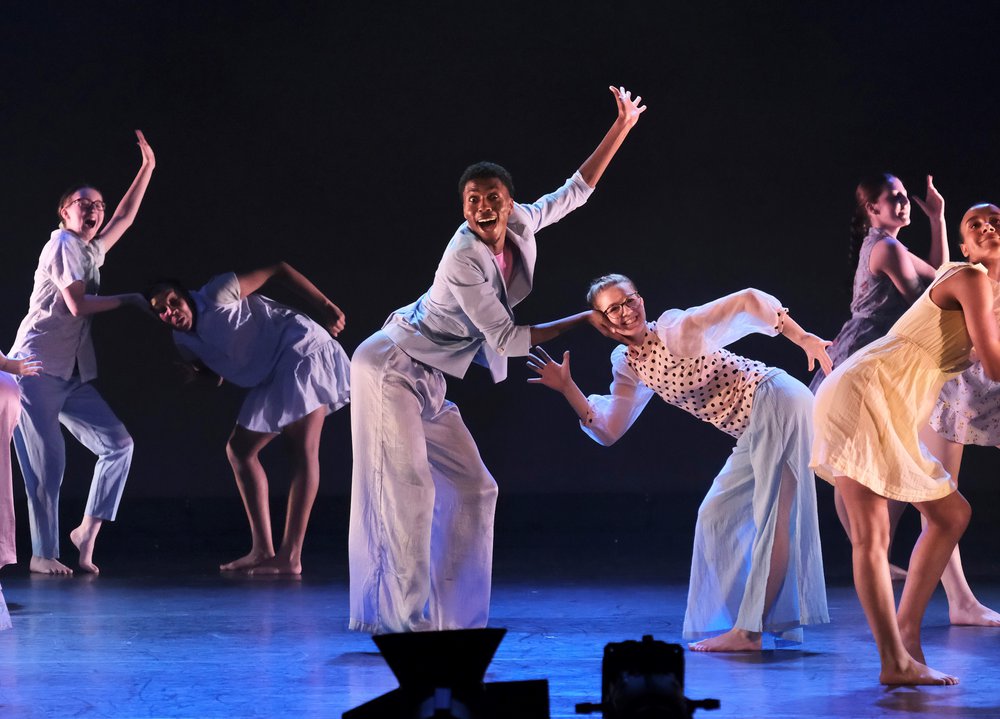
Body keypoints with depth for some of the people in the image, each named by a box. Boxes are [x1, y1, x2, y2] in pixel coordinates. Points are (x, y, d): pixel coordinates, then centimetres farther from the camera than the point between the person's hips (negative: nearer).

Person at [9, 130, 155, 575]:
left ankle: (88, 532, 3)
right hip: (37, 369, -8)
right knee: (46, 463, -11)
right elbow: (77, 304, -13)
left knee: (119, 445, -5)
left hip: (73, 377, 8)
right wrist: (126, 300, 0)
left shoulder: (91, 251, 18)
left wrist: (147, 168, 30)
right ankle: (43, 554, -3)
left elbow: (125, 218, 30)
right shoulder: (63, 243, -5)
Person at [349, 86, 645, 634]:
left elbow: (574, 192, 11)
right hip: (391, 368, -9)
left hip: (428, 382, 9)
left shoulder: (520, 225, -3)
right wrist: (586, 319, -15)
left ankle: (452, 614, 9)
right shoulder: (464, 260, -25)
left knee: (472, 487, 6)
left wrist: (622, 127, 7)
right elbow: (507, 339, -21)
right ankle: (405, 616, -17)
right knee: (407, 485, -17)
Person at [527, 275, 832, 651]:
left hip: (777, 403, -9)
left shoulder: (677, 330, -14)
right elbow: (608, 430, 11)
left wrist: (803, 339, -24)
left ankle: (749, 631, -12)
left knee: (773, 518, -9)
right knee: (717, 516, 10)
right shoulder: (628, 366, 9)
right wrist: (567, 388, 0)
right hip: (753, 430, 9)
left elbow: (748, 300, -20)